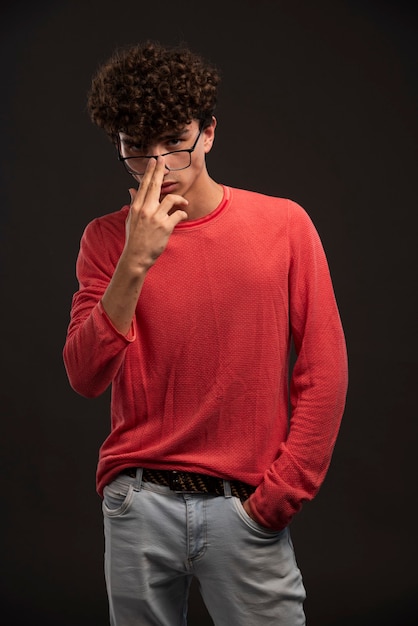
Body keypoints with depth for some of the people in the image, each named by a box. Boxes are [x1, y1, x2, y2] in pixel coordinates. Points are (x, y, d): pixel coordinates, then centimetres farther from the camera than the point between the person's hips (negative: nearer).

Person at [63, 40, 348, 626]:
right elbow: (86, 378, -9)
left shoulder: (284, 225, -2)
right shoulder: (107, 239, 2)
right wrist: (135, 263, -19)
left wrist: (278, 496, -5)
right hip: (138, 505, 1)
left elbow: (324, 373, -2)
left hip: (246, 508, -1)